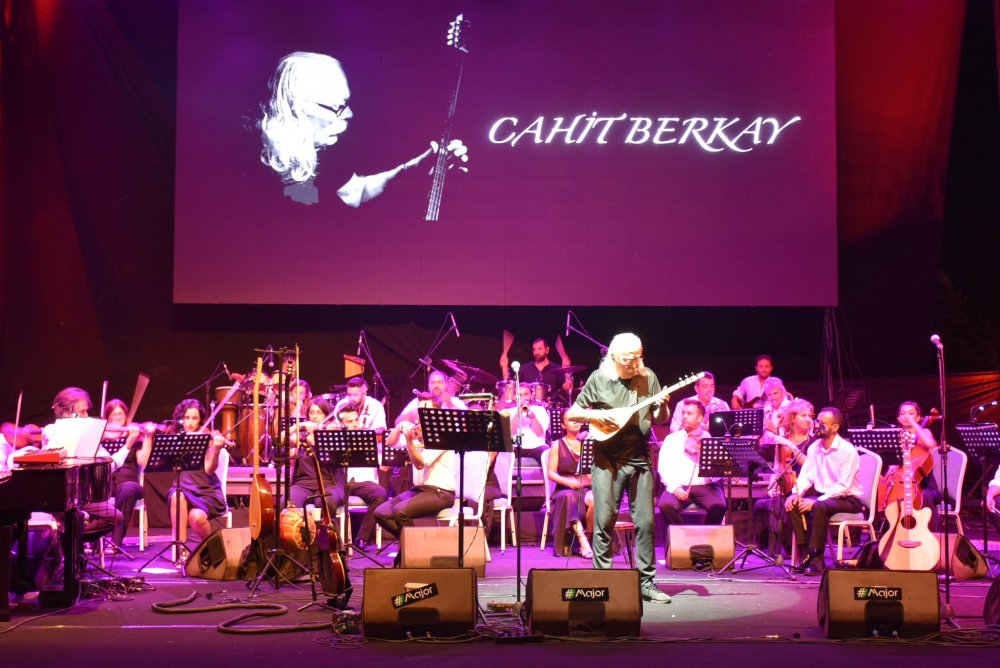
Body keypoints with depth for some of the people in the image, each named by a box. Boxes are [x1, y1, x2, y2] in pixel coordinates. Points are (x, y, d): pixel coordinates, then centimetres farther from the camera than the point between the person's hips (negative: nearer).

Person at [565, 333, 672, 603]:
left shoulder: (648, 378, 4)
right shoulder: (598, 379, -2)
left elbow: (660, 420, 8)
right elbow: (572, 413, 3)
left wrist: (662, 406, -12)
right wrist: (595, 415, -14)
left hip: (639, 458, 2)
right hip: (607, 458, -2)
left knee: (645, 522, 2)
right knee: (604, 521, -2)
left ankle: (646, 582, 11)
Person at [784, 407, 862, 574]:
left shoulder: (847, 450, -16)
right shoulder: (814, 447, 5)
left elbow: (843, 487, -21)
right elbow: (806, 476, 5)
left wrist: (816, 500, -29)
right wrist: (796, 493, -16)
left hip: (847, 499, -6)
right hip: (820, 496, 6)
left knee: (820, 506, -35)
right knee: (793, 504, -19)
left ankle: (817, 557, -24)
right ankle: (805, 552, -14)